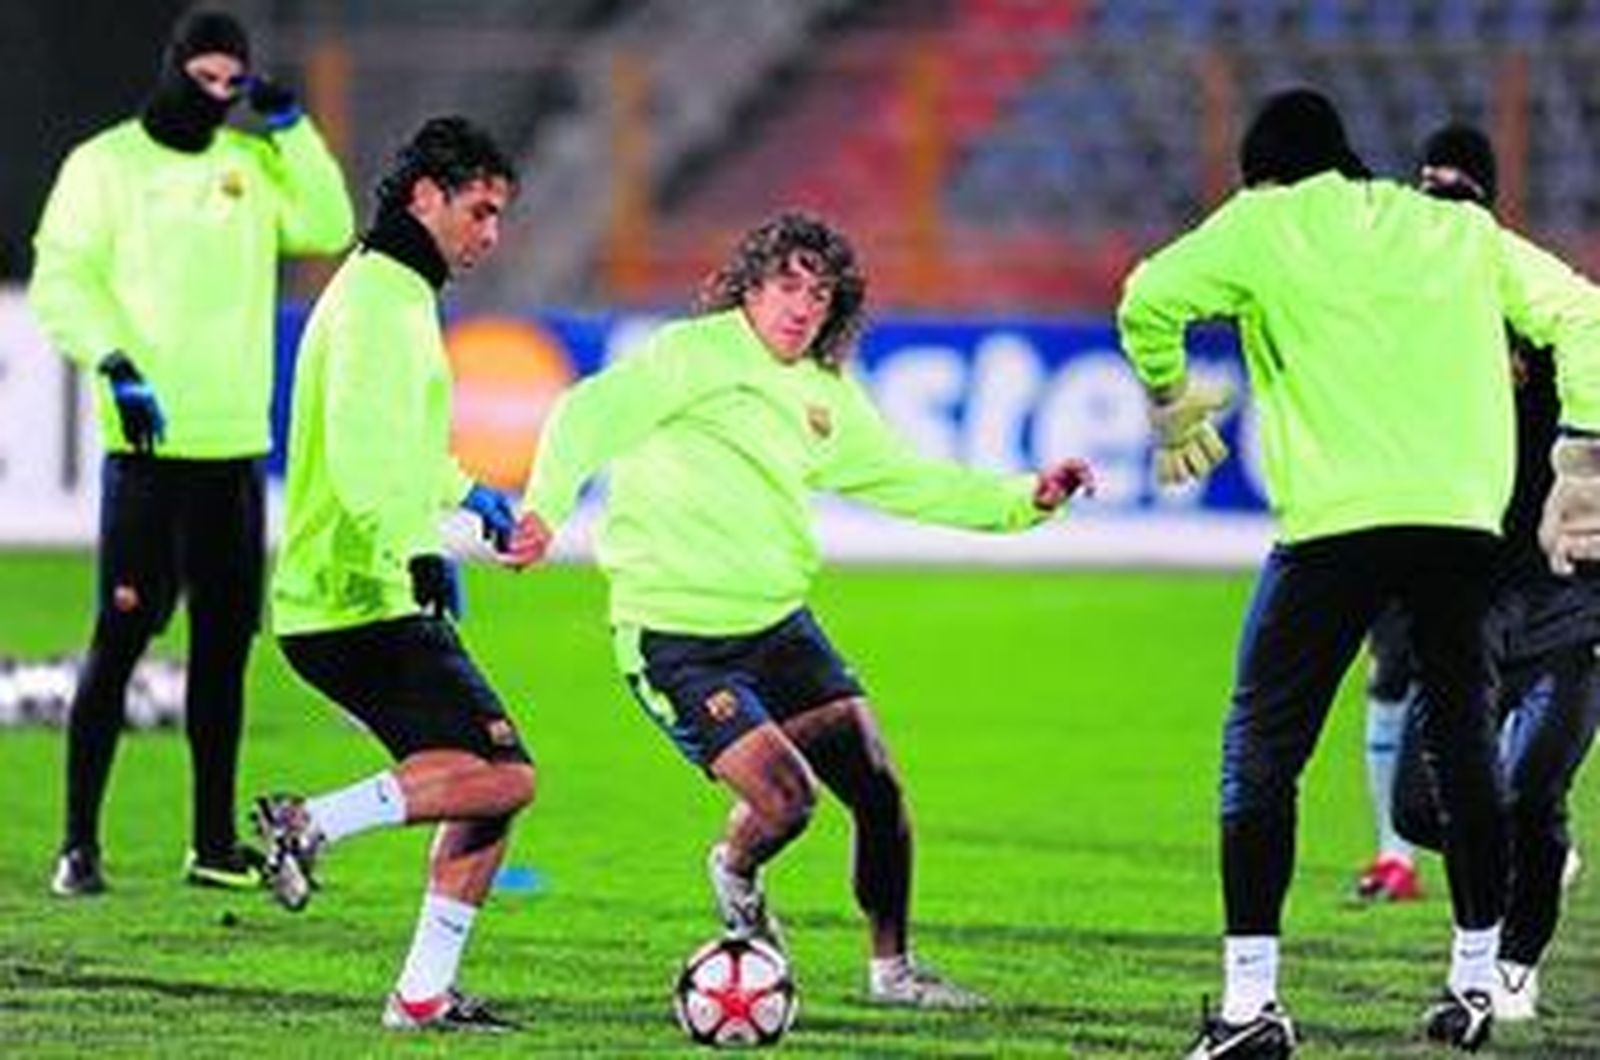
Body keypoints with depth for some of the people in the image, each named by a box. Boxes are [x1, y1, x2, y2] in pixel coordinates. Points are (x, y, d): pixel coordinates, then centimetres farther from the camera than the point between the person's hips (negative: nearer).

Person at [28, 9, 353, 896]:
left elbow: (329, 230, 2)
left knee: (226, 640, 8)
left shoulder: (253, 163, 13)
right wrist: (115, 365, -20)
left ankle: (215, 845, 15)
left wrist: (289, 126, -3)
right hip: (147, 442, -5)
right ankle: (79, 845, -5)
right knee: (121, 634, -8)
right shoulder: (105, 164, 0)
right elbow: (60, 280, -6)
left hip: (236, 441, 5)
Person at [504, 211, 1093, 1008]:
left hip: (777, 622, 7)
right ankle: (735, 876, 19)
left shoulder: (827, 395, 10)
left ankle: (891, 967, 19)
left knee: (877, 786, 1)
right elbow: (591, 414, -23)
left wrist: (1025, 500, 12)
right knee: (784, 798, -18)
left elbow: (902, 480, 21)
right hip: (677, 636, -7)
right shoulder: (698, 353, -12)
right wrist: (546, 507, -40)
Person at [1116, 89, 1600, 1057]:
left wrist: (1172, 404, 16)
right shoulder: (1461, 231, 20)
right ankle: (1477, 981, 22)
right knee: (1464, 745, 17)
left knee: (1262, 751, 2)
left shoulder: (1265, 225, 9)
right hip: (1463, 516, 4)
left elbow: (1149, 300, -1)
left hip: (1335, 521, -4)